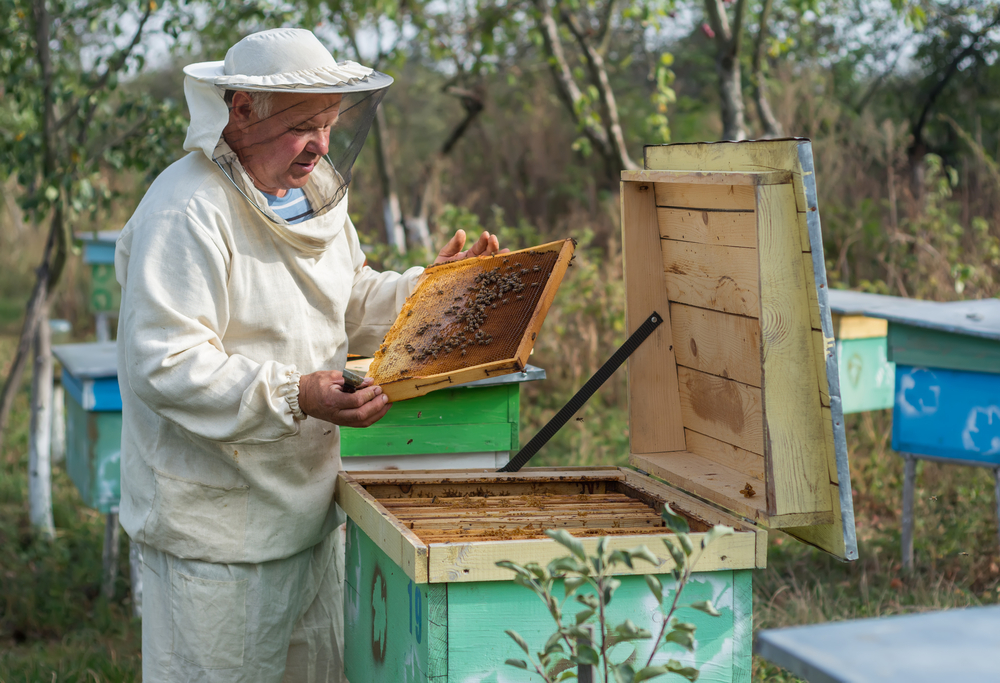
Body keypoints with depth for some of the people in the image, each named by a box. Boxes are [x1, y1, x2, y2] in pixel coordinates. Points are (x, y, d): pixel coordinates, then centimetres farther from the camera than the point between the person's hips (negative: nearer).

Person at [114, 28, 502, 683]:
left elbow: (354, 308, 21)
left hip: (307, 505, 9)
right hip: (217, 524, -9)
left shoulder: (315, 194, 10)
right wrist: (293, 396, -34)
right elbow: (163, 365, -27)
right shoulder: (186, 211, -21)